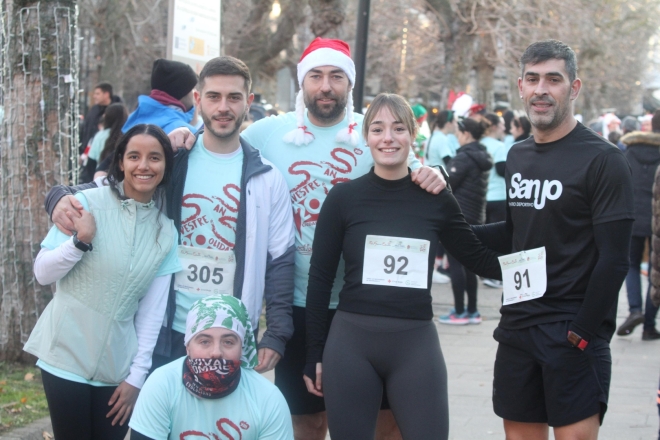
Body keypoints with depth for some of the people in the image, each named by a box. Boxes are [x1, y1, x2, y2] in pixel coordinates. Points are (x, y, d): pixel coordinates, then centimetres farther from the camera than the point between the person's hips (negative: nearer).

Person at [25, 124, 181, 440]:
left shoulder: (166, 231, 2)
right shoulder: (88, 203, -7)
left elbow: (152, 310, 3)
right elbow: (42, 274, -4)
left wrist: (137, 375, 0)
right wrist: (80, 241, -20)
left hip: (117, 364, 3)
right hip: (67, 355, -3)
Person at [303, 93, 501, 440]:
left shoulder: (436, 199, 3)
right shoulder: (344, 197, 0)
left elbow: (481, 260, 12)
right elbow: (320, 277, 4)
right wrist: (315, 355, 3)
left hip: (416, 344, 1)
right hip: (350, 343, 0)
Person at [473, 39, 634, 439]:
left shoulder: (602, 159, -10)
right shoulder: (518, 157, 12)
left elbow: (614, 260, -13)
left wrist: (582, 333, -16)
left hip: (572, 334, -7)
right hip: (518, 327, 7)